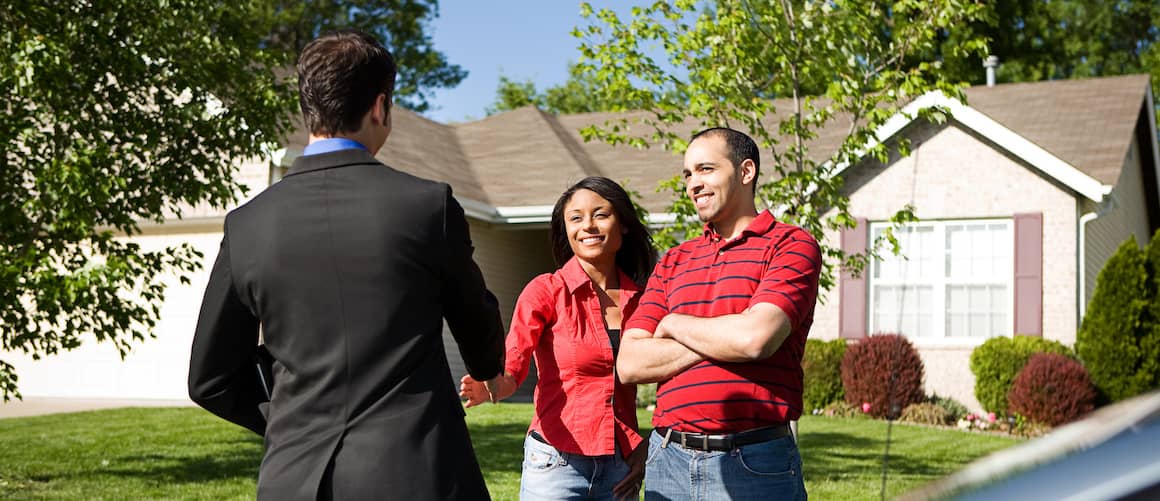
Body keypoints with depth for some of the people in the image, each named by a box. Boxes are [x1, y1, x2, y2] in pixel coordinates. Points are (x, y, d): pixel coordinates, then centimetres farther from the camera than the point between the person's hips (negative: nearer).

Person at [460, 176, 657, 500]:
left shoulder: (639, 299, 5)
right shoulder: (546, 291, -6)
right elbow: (512, 368, -15)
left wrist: (643, 449, 1)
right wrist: (489, 387, -36)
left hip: (620, 469, 4)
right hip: (557, 461, -3)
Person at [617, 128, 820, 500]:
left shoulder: (792, 246, -1)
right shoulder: (674, 262, 14)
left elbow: (755, 338, -17)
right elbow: (630, 364, 3)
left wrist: (674, 325, 0)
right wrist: (723, 340, -9)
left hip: (754, 466, -4)